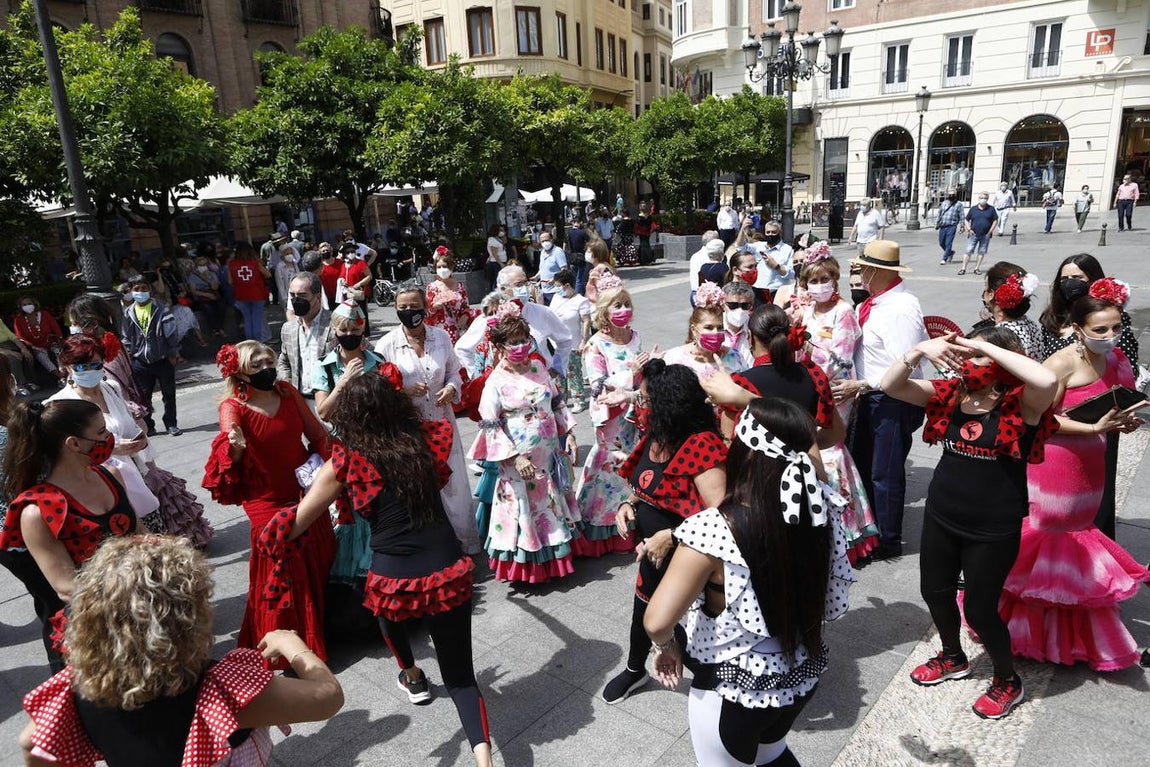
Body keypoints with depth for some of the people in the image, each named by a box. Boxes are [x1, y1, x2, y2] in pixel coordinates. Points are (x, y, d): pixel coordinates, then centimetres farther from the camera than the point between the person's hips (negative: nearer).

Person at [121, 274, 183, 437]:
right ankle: (147, 426, 20)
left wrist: (173, 354, -5)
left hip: (162, 359, -2)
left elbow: (171, 332, -5)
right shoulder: (128, 312, 1)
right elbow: (125, 338, 8)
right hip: (140, 361, 2)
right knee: (144, 396, 9)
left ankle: (171, 424, 17)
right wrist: (128, 356, 4)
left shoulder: (160, 309, -6)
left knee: (168, 393, 6)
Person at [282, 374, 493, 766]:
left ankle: (412, 678, 57)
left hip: (394, 579, -1)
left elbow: (294, 526, 2)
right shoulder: (426, 439, 2)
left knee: (390, 607, 38)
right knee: (460, 676, 13)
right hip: (449, 572, 1)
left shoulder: (345, 462, -5)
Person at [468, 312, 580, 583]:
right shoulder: (496, 382, -15)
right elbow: (490, 426, -16)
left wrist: (568, 432, 7)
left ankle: (556, 555, 39)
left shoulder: (538, 367, 1)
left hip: (548, 455, 6)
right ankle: (526, 567, 26)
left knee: (553, 505, 20)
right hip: (519, 461, -6)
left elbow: (557, 402, 12)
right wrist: (515, 457, -21)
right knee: (524, 509, 8)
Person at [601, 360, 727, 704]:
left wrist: (670, 537, -30)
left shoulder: (702, 445, -29)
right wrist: (628, 504, -6)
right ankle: (635, 669, 55)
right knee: (642, 611, 27)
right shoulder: (653, 436, -4)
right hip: (653, 552, 8)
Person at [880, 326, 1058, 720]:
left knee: (979, 608, 7)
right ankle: (953, 658, 50)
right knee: (935, 591, 21)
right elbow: (890, 386, -5)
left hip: (994, 528, -5)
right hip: (940, 516, 6)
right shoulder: (950, 394, -2)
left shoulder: (1020, 404, -16)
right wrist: (919, 351, -20)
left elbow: (1048, 381, -38)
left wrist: (989, 348, -30)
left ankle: (1008, 681, 36)